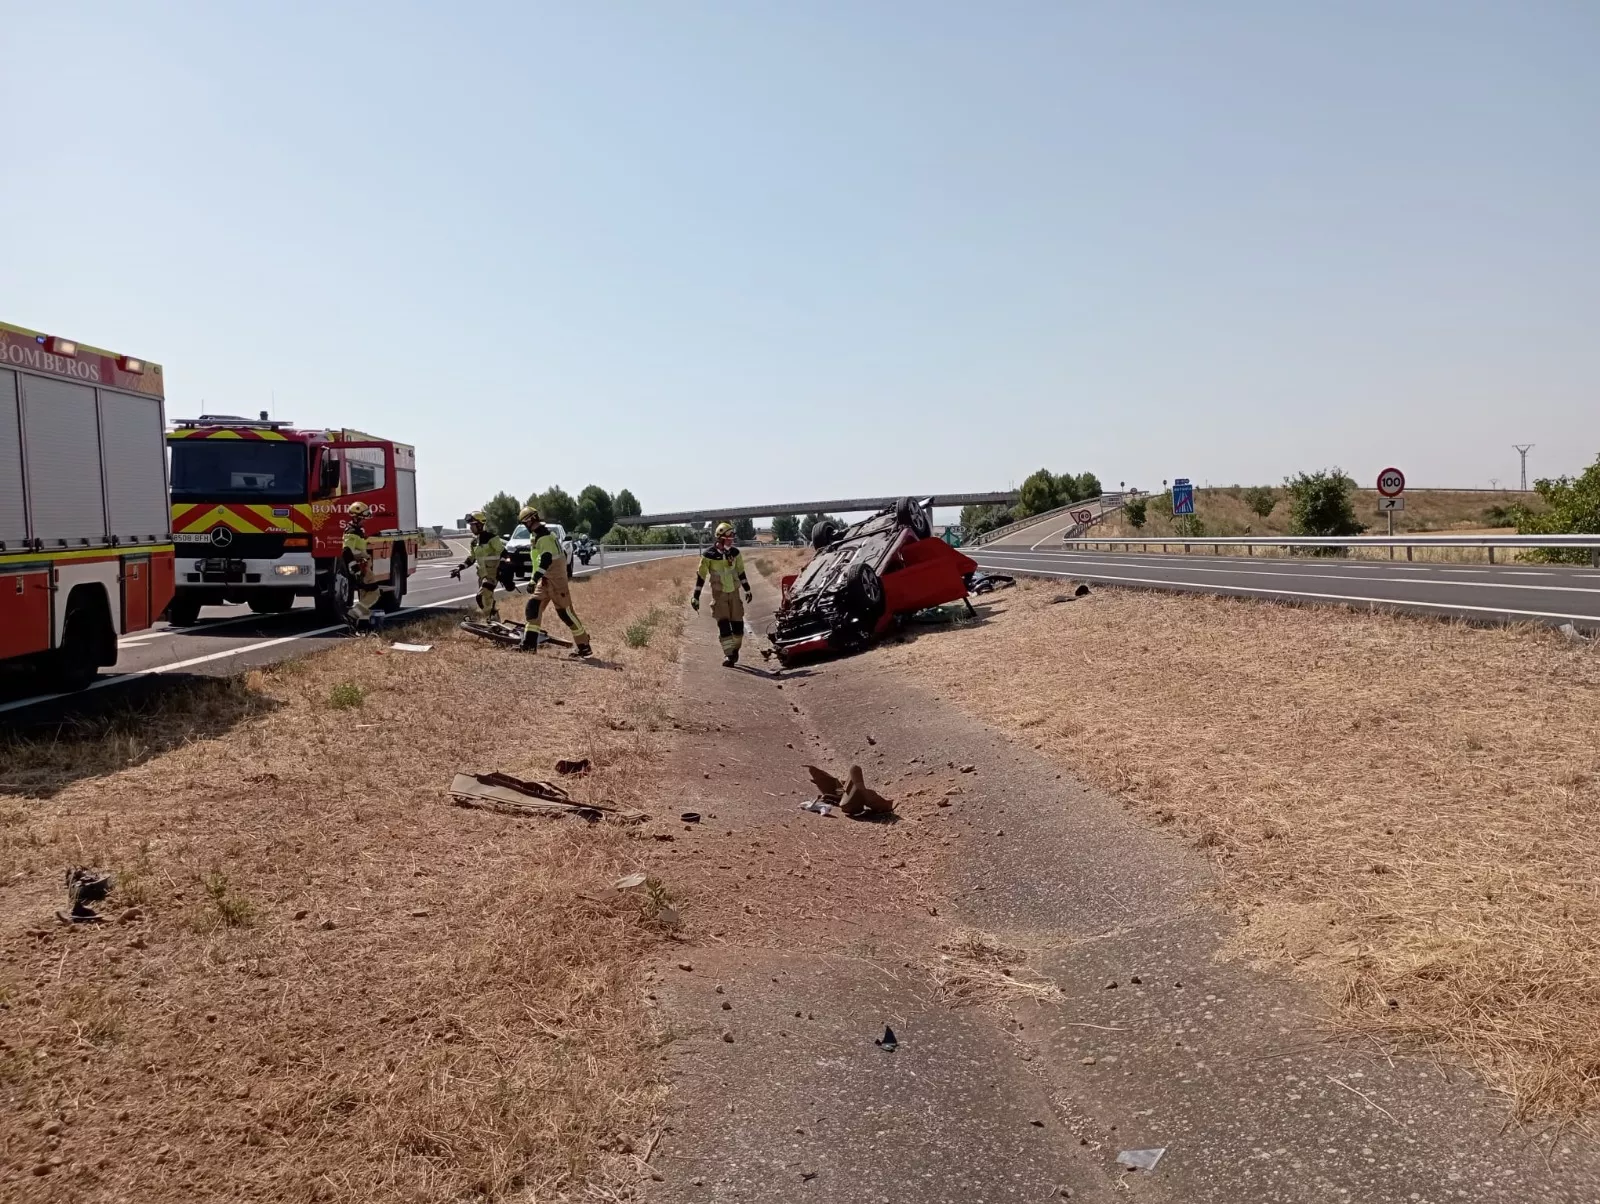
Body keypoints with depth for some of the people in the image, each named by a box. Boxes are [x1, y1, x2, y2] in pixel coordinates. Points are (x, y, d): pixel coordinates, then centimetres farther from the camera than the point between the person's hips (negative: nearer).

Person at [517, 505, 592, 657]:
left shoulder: (543, 536, -18)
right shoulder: (537, 535, 15)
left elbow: (546, 560, -28)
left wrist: (534, 580, -31)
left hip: (555, 579, -10)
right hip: (546, 579, 10)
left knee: (565, 611, -6)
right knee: (532, 608, 2)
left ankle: (584, 646, 1)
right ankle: (529, 644, 1)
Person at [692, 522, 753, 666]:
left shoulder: (735, 553, 0)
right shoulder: (709, 556, -12)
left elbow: (741, 572, 14)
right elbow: (700, 576, -7)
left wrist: (747, 590, 18)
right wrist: (696, 597, -8)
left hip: (734, 592, 4)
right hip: (719, 594, -4)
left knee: (738, 623, 3)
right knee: (723, 624, -12)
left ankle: (734, 650, 23)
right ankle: (728, 654, -10)